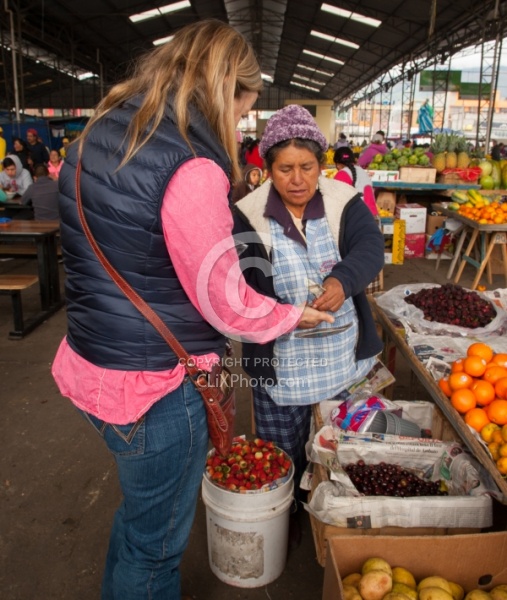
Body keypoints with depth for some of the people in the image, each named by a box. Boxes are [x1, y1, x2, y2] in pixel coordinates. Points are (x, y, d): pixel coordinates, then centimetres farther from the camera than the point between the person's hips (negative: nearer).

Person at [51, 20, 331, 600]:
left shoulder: (95, 136, 4)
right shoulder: (191, 166, -24)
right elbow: (226, 304, -17)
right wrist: (295, 315, 1)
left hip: (90, 363, 9)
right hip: (154, 387, -9)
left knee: (137, 510, 32)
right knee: (156, 541, 17)